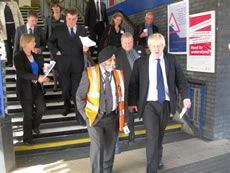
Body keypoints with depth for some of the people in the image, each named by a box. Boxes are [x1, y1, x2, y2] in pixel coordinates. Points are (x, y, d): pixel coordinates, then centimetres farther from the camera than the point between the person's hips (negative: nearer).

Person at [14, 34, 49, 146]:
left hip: (36, 87, 5)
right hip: (25, 89, -5)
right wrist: (37, 77, -33)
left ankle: (34, 125, 33)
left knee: (42, 109, 0)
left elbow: (40, 69, 14)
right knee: (28, 114, 3)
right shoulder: (18, 57, -11)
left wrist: (43, 78, -7)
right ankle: (27, 138, 23)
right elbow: (22, 73, -24)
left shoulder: (35, 56, 7)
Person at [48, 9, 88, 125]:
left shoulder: (82, 30, 7)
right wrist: (56, 51, -10)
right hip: (63, 64, 0)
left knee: (77, 89, -1)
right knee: (66, 88, 11)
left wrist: (85, 48, -14)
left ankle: (79, 114, 9)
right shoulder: (58, 30, 3)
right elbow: (50, 42, 8)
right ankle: (67, 106, 39)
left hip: (77, 64, 0)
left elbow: (85, 44, 9)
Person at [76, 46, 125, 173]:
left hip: (112, 117, 4)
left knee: (110, 147, 16)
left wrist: (122, 117, 5)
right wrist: (86, 115, -8)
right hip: (95, 117, -3)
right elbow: (80, 97, -4)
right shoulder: (89, 74, -11)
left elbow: (122, 97, 6)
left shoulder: (118, 74, -1)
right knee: (97, 146, -14)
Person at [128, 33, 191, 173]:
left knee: (160, 135, 18)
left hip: (166, 103, 3)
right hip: (149, 104, -2)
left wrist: (186, 97, -4)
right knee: (152, 137, -9)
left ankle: (158, 158, 43)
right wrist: (131, 102, 1)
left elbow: (181, 80, 5)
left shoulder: (171, 60, 3)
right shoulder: (140, 63, -1)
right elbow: (133, 84, 2)